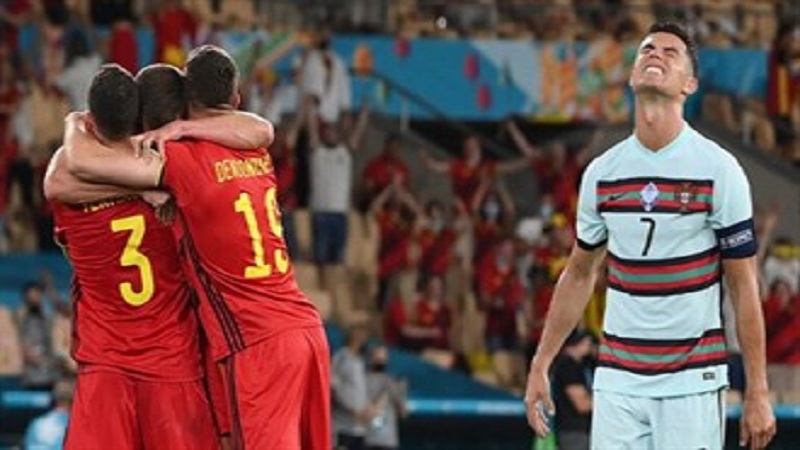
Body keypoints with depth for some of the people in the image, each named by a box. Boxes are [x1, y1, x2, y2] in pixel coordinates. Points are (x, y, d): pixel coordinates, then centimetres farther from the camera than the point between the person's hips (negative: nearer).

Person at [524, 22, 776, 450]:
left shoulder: (718, 169, -4)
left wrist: (757, 392, -7)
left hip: (692, 381, -4)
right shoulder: (601, 172, 7)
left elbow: (744, 283, -3)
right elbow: (579, 274, 19)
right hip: (617, 379, 4)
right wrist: (539, 367, 15)